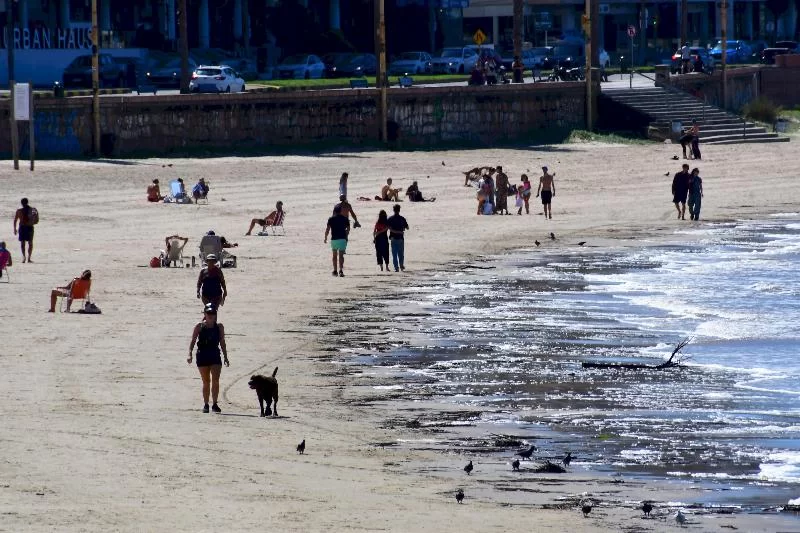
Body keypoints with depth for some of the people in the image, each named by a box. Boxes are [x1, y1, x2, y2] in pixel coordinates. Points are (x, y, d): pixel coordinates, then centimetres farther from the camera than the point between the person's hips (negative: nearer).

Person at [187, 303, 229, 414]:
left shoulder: (219, 327, 5)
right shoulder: (200, 326, -1)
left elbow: (222, 342, 10)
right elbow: (193, 341, -1)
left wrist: (225, 357, 10)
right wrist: (190, 354, -12)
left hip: (215, 355, 1)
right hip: (202, 356, -1)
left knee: (215, 380, -11)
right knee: (206, 382, 4)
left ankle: (214, 404, -5)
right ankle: (206, 404, 13)